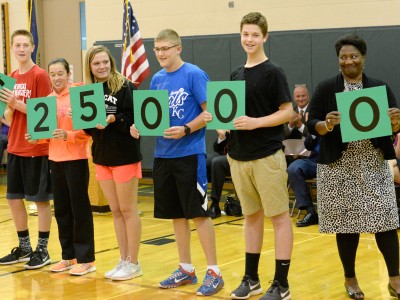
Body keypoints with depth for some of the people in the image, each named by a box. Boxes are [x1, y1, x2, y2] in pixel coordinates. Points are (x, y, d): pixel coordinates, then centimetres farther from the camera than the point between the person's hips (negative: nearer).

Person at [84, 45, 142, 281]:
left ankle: (134, 263, 10)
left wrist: (113, 119, -26)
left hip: (125, 156, -6)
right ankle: (123, 260, 20)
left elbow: (135, 118, -15)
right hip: (102, 157, 6)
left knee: (128, 210, 1)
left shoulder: (125, 87, -8)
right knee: (116, 211, 12)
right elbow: (87, 127, 10)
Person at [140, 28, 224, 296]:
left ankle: (214, 272, 3)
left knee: (199, 212, -5)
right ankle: (186, 269, 22)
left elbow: (209, 112, -10)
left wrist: (186, 129, -23)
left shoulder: (194, 74, -8)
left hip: (190, 153, -7)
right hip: (163, 154, 7)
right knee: (176, 214, 12)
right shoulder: (157, 79, 11)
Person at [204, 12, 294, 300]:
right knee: (251, 216, 14)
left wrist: (256, 122, -21)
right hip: (239, 155, 7)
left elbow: (287, 111, -9)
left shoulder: (273, 72, -6)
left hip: (267, 155, -7)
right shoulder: (236, 74, 12)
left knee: (279, 216, 0)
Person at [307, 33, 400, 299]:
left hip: (374, 165, 1)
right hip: (339, 166, -1)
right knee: (346, 223, 5)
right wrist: (327, 124, -23)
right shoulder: (326, 88, 1)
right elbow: (312, 124, -2)